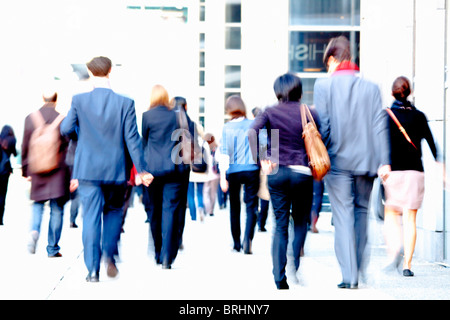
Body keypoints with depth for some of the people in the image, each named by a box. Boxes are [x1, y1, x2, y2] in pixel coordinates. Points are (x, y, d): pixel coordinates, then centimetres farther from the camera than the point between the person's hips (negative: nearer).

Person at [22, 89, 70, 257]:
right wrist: (71, 173, 0)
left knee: (38, 203, 18)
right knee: (56, 209, 5)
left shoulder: (30, 119, 1)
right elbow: (68, 147, -6)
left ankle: (34, 230, -10)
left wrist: (26, 171, 13)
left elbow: (25, 147, 5)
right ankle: (52, 248, 7)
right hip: (57, 169, -2)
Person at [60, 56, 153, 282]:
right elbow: (132, 138, -6)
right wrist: (141, 170, 0)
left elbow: (65, 129, 4)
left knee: (91, 217, 3)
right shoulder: (125, 103, -6)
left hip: (87, 170, 0)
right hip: (116, 170, 0)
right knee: (113, 211, 20)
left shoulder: (79, 100, -6)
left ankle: (93, 269, 1)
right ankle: (109, 255, 7)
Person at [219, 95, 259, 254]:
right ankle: (248, 239, -19)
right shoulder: (253, 124, 1)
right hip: (251, 170, 0)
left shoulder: (227, 128, -1)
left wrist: (222, 177, -7)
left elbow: (224, 153, -6)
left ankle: (236, 242, 19)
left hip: (233, 171, 0)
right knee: (251, 206, 1)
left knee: (234, 207, 13)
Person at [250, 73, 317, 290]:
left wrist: (262, 160, -9)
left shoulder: (270, 112, 3)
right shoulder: (309, 113, 3)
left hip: (276, 172, 1)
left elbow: (253, 132, -13)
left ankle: (279, 277, 1)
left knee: (280, 225, 7)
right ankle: (296, 267, -2)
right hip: (302, 172, -1)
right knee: (301, 222, 14)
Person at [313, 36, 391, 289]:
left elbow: (322, 125, -6)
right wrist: (384, 161, 0)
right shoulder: (371, 87, 6)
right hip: (366, 160, 3)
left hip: (338, 160, -3)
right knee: (362, 211, 16)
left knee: (343, 216, -1)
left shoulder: (324, 85, -1)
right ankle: (360, 270, 20)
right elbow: (380, 125, 1)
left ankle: (350, 275, -4)